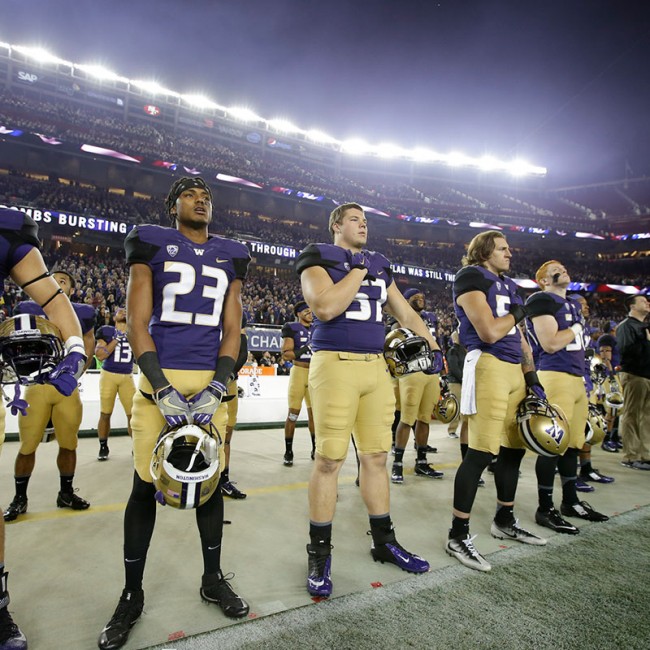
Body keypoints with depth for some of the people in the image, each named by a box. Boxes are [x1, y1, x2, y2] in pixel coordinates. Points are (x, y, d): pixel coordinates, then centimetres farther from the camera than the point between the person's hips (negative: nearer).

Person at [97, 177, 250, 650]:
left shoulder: (230, 256, 13)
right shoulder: (152, 244, 4)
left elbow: (232, 329, 9)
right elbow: (137, 322, -3)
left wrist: (217, 388, -5)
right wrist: (163, 389, -13)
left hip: (211, 380, 3)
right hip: (159, 379, -2)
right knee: (145, 485, 4)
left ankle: (213, 579, 28)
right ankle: (132, 594, 23)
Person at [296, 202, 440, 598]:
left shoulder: (379, 265, 19)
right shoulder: (320, 258, 1)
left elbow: (406, 313, 23)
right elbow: (325, 308, -17)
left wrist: (433, 346, 15)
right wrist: (359, 269, -8)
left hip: (376, 366, 6)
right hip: (336, 363, -6)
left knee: (377, 455, 12)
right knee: (330, 459, -3)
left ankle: (384, 541, 27)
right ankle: (319, 554, 13)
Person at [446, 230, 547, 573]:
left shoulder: (508, 285, 22)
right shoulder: (472, 278, -6)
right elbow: (489, 332, -18)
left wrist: (531, 376, 13)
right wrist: (515, 313, 1)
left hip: (515, 369, 9)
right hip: (488, 366, -9)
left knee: (513, 448, 14)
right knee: (481, 452, -10)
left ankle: (504, 521, 31)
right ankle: (458, 535, -1)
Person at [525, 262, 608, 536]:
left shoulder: (573, 304, 23)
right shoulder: (542, 300, -7)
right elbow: (551, 344, -17)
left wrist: (582, 378, 22)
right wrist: (577, 328, -3)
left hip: (576, 377, 9)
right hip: (555, 376, -9)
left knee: (572, 444, 14)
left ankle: (570, 501, 26)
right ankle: (545, 508, 2)